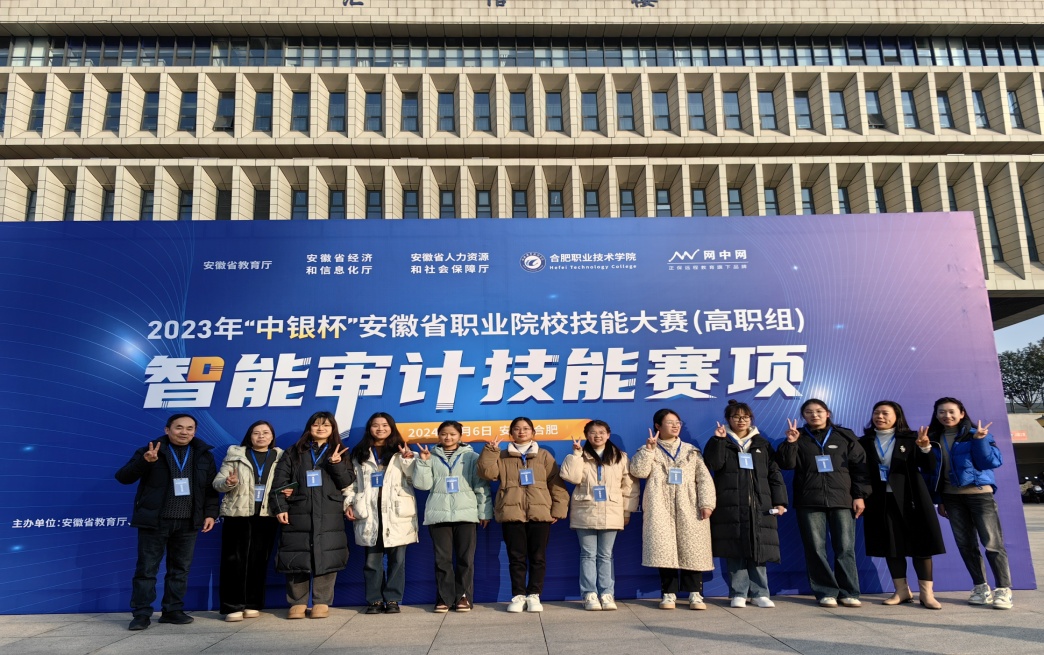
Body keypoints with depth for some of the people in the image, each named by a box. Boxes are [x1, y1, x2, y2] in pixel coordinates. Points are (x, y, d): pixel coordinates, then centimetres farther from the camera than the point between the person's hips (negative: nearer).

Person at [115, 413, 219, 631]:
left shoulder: (204, 455, 7)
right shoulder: (149, 451, -2)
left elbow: (211, 488, 10)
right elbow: (123, 477, -9)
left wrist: (210, 513, 1)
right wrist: (144, 461, -25)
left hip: (188, 522, 3)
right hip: (154, 521, -3)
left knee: (180, 569, 9)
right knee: (146, 569, 2)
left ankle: (173, 611, 20)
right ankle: (141, 614, 12)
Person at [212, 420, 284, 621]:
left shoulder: (280, 457, 9)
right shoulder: (235, 454, 5)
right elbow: (217, 482, 2)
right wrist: (229, 482, -20)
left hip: (266, 516, 2)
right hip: (237, 514, -1)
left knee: (259, 561, 5)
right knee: (234, 560, -3)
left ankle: (253, 604, 15)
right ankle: (233, 606, 4)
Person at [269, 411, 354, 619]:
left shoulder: (339, 453, 12)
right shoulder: (294, 452, 10)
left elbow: (348, 482, 2)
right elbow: (279, 480, 4)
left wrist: (336, 464, -15)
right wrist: (280, 507, -7)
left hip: (329, 516, 0)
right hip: (298, 514, 0)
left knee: (327, 558, -1)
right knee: (296, 559, 2)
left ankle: (322, 602, 10)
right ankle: (297, 603, 15)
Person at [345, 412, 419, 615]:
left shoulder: (400, 452, 11)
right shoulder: (359, 454, 14)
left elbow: (416, 479, 3)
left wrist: (408, 460, -11)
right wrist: (348, 503, 0)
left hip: (397, 513, -1)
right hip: (369, 513, 1)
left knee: (397, 559, 0)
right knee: (372, 559, 2)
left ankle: (393, 600, 9)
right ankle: (375, 600, 13)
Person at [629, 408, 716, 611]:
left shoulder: (692, 451, 14)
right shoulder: (649, 451, 11)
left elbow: (704, 479, 7)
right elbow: (638, 471, -5)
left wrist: (707, 504, -4)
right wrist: (649, 448, -11)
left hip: (689, 510, 1)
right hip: (661, 509, -1)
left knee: (692, 550, -2)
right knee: (664, 551, -3)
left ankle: (695, 593, 7)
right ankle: (669, 593, 7)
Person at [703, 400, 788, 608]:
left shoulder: (762, 444, 16)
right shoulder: (720, 442, 10)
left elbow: (775, 473, 11)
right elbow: (713, 464, -9)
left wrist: (780, 501, 4)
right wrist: (719, 440, -15)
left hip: (760, 506, 2)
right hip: (730, 506, -2)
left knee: (759, 551, 1)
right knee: (735, 551, -2)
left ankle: (759, 593, 11)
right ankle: (738, 594, 7)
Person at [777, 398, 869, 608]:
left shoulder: (845, 436, 8)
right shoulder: (798, 438, 8)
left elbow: (860, 466, 6)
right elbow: (786, 465, -2)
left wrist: (860, 495, -1)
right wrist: (790, 443, -17)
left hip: (842, 499, 0)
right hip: (809, 501, 0)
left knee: (845, 548, -1)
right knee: (816, 549, 0)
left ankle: (849, 592, 9)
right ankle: (826, 592, 8)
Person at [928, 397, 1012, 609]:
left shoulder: (976, 434, -2)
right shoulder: (935, 439, 8)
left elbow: (993, 462, -11)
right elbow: (934, 472, 11)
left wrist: (979, 441, -23)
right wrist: (939, 500, 10)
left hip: (979, 494, -4)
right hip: (952, 497, 4)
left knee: (992, 543, -6)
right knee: (965, 544, 7)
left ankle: (1003, 590, 1)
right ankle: (981, 588, 17)